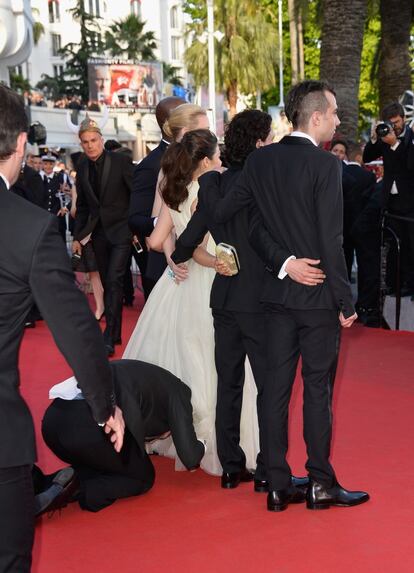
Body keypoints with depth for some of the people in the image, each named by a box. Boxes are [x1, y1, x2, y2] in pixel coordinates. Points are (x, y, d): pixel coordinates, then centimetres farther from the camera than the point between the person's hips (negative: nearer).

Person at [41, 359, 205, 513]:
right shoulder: (177, 391, 17)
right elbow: (190, 458, 12)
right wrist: (201, 446, 34)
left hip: (53, 417, 8)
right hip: (92, 425, -7)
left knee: (100, 467, 35)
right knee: (143, 478, 20)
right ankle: (80, 490, -4)